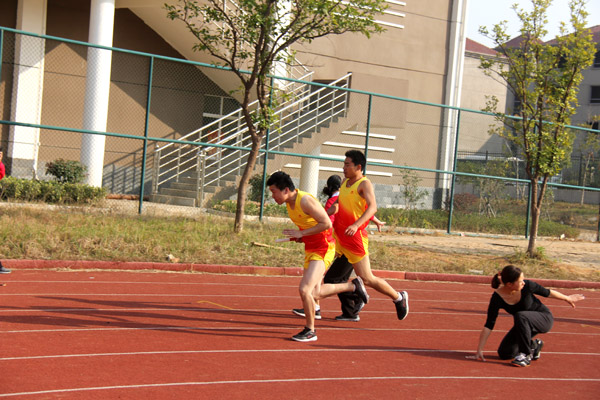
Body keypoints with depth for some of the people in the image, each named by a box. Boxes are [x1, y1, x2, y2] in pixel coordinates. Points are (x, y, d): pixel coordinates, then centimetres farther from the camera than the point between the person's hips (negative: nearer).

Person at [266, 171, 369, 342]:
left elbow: (327, 223, -25)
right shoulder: (290, 201, 4)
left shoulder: (305, 200, -23)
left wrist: (301, 233, -23)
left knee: (304, 289, -18)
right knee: (315, 293, 15)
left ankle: (310, 331, -1)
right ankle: (353, 286, 33)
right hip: (311, 249, 10)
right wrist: (299, 236, 6)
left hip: (323, 248, -10)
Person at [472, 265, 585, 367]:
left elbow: (547, 292, -5)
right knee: (504, 354, -5)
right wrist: (479, 350, -23)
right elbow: (488, 325, -21)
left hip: (545, 318, -3)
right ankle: (534, 346, 20)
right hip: (524, 324, 3)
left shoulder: (527, 286, -25)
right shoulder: (497, 298, -24)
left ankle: (526, 355, -21)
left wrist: (567, 298, 11)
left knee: (520, 316, -34)